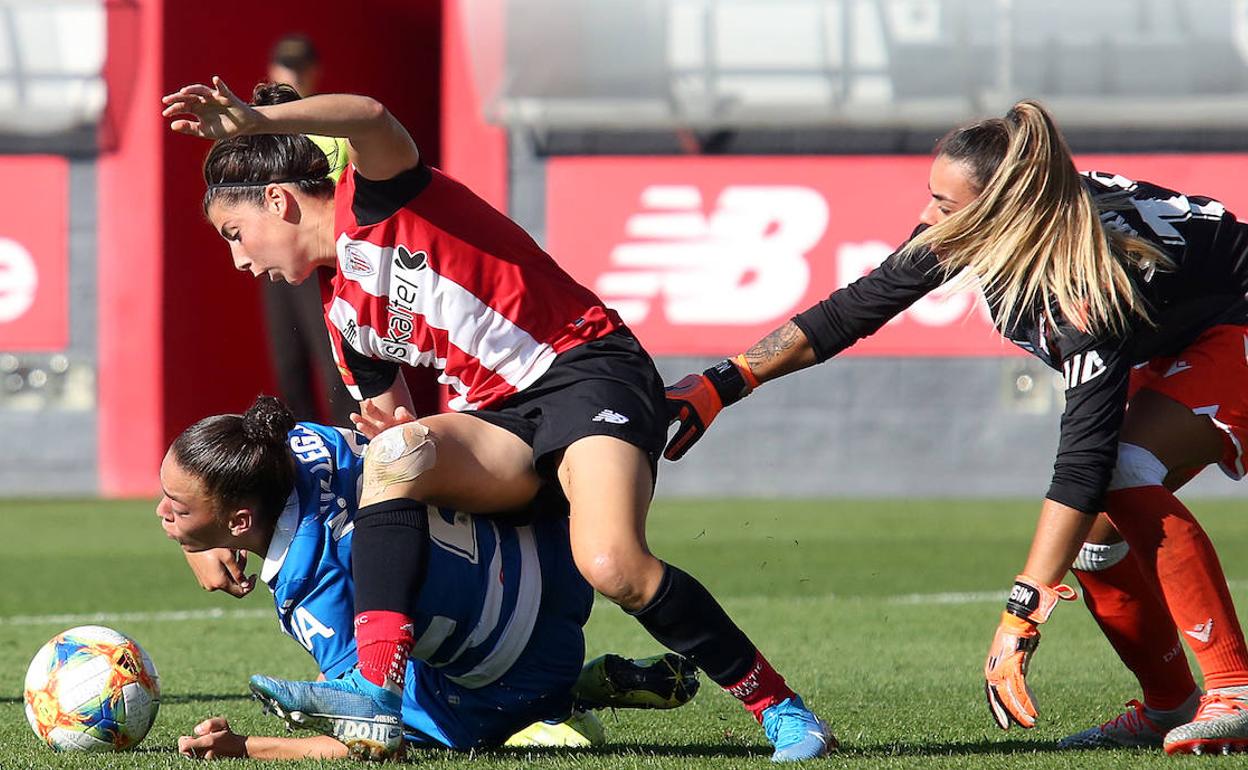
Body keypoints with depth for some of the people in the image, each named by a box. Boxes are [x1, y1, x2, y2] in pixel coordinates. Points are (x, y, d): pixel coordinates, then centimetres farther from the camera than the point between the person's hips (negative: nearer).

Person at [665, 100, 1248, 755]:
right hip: (1163, 355, 8)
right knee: (1092, 528, -5)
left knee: (1124, 478, -29)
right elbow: (849, 312, -6)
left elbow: (1084, 456, -43)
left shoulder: (1089, 286, -40)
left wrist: (1021, 617, -46)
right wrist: (722, 382, -12)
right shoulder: (969, 237, -19)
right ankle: (1168, 707, 11)